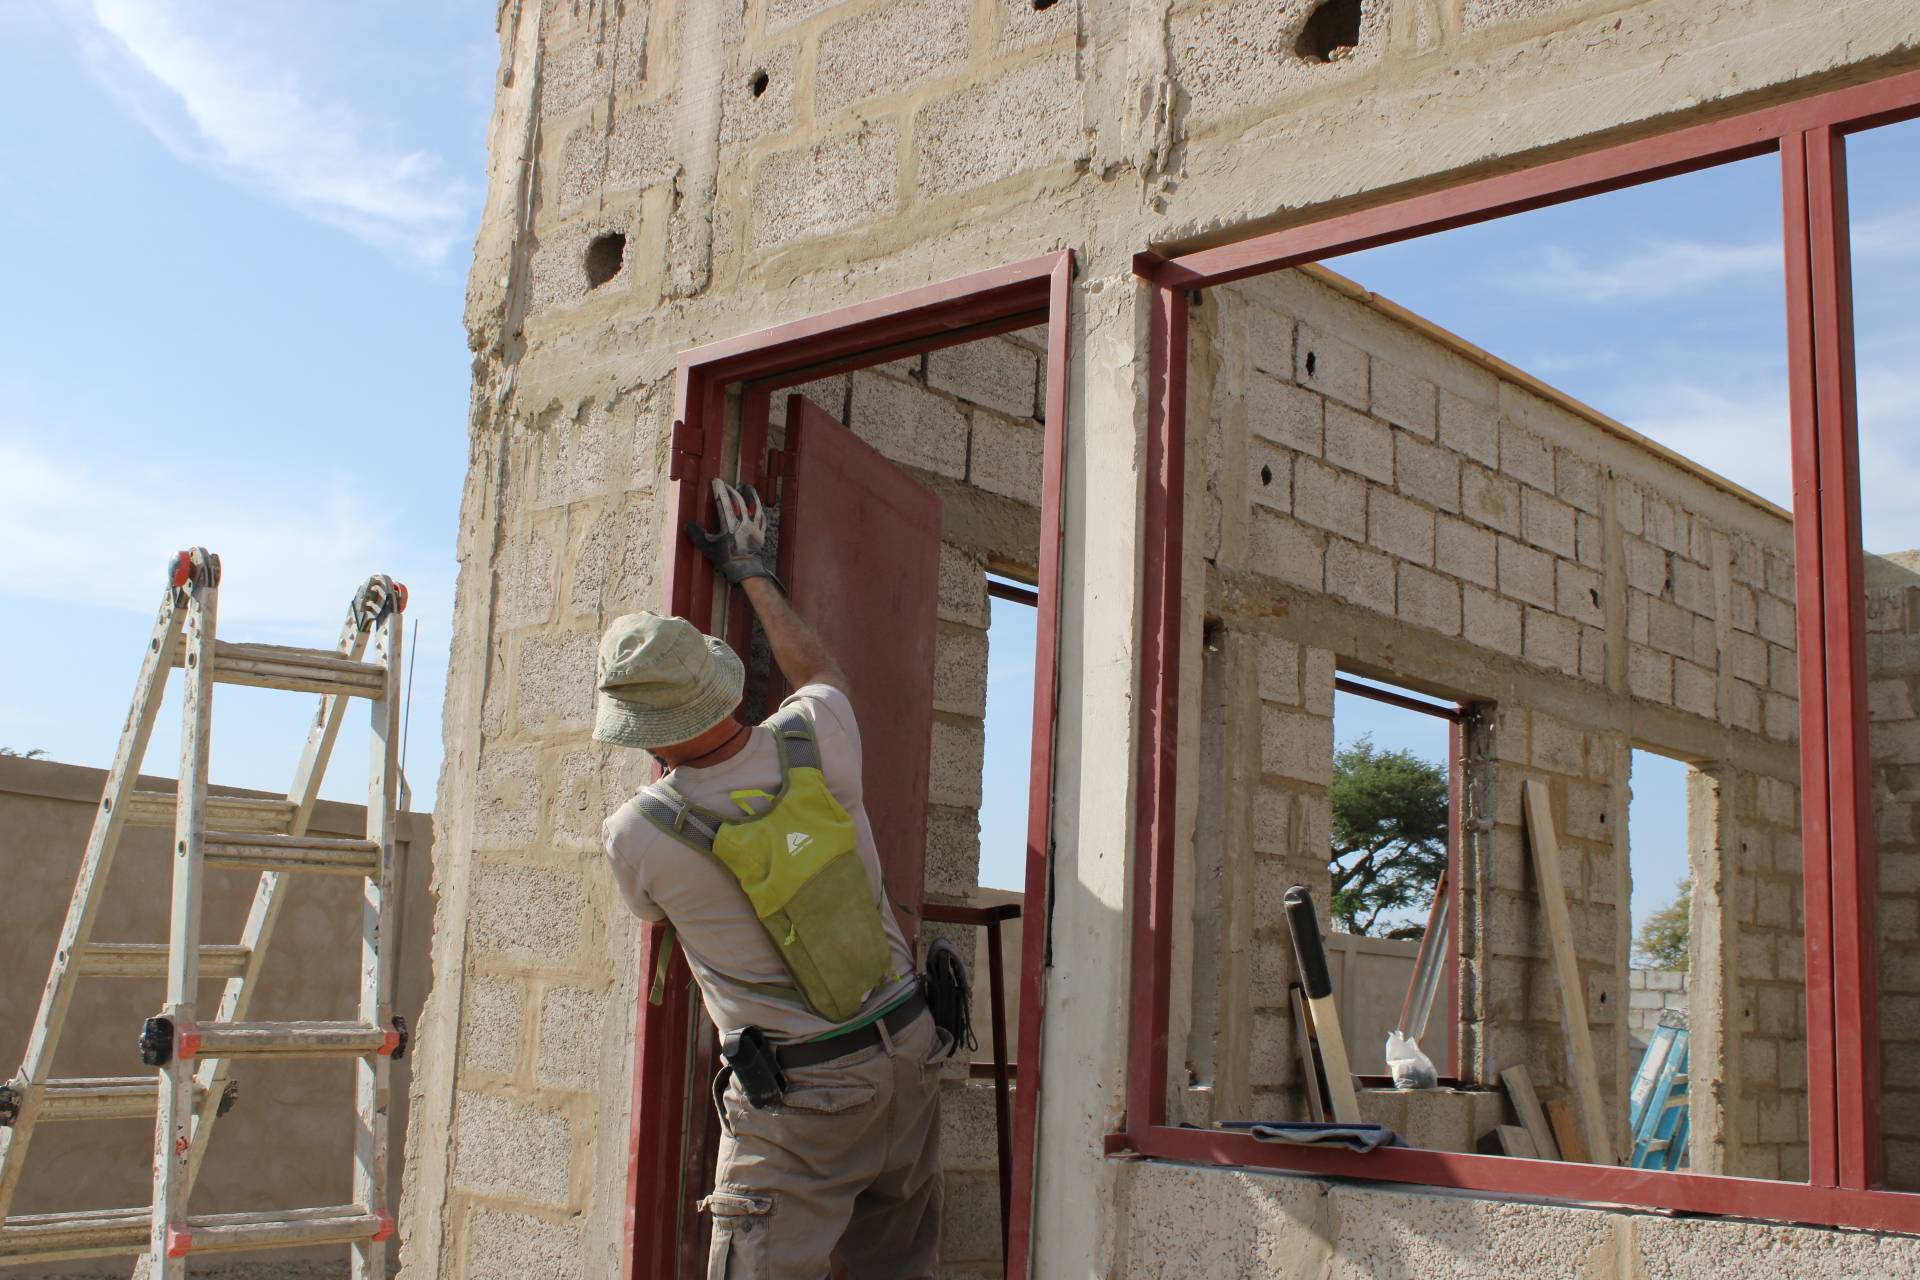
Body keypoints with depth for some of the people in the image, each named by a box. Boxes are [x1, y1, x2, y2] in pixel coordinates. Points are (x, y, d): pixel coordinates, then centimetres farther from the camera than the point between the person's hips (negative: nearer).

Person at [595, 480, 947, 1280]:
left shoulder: (639, 834, -16)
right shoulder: (815, 739, -9)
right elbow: (818, 671, 18)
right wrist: (753, 573, 30)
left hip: (798, 1098, -5)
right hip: (907, 1050, 5)